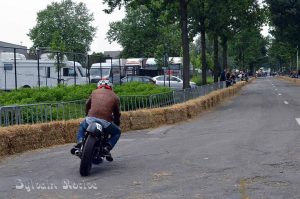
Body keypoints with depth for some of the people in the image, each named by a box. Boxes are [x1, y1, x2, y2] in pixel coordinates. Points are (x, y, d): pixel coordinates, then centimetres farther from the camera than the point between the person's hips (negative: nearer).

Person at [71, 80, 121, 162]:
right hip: (105, 122, -2)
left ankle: (80, 142, 8)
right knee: (117, 132, 26)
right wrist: (117, 124, 39)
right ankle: (107, 147, 2)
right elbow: (117, 113, 21)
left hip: (90, 119, 2)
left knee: (81, 126, 36)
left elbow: (87, 105, 32)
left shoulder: (94, 92, 21)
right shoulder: (114, 96, 17)